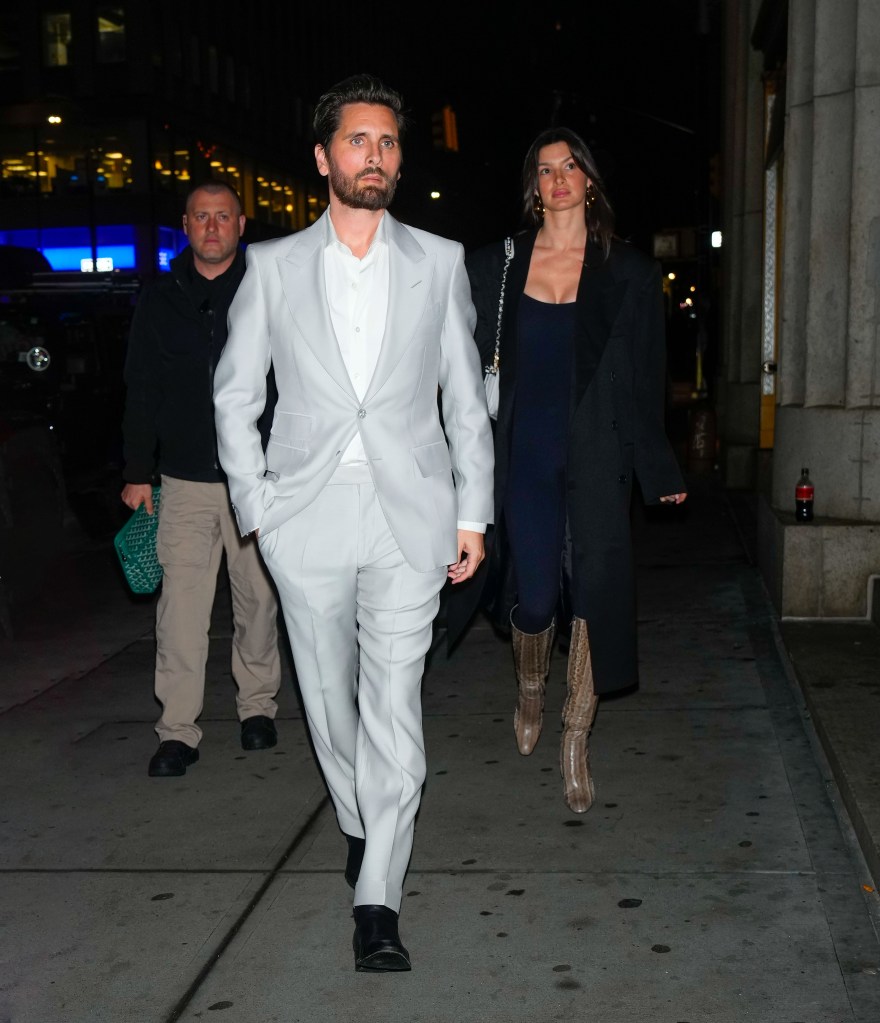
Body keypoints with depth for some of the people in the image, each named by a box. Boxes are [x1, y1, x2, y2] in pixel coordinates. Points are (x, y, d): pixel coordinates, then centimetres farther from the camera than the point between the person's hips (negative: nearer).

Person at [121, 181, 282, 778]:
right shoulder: (161, 301, 8)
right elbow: (142, 392, 11)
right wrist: (137, 472, 7)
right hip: (186, 481, 1)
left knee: (258, 597, 9)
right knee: (181, 605, -4)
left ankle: (258, 706, 26)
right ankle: (178, 730, 3)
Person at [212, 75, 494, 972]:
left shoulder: (440, 261, 7)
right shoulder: (273, 265, 6)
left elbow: (466, 396, 10)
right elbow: (235, 393, 10)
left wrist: (473, 511, 6)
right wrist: (255, 505, 3)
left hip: (409, 519, -1)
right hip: (307, 522, 1)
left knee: (394, 705, -7)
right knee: (330, 700, 11)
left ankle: (377, 899, -2)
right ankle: (358, 825, 37)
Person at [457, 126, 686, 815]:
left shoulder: (627, 271, 6)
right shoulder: (496, 266, 8)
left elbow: (645, 378, 7)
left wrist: (659, 468, 5)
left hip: (596, 455, 0)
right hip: (525, 453, 1)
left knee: (596, 588, -10)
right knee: (534, 595, -3)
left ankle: (576, 740, 6)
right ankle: (531, 688, 31)